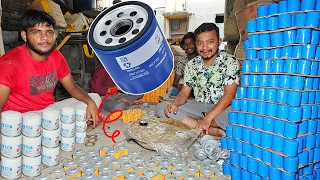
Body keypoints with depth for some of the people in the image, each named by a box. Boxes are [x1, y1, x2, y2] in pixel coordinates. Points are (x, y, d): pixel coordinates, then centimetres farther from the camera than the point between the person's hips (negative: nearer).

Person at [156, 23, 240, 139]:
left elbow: (229, 95, -16)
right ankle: (211, 131, -24)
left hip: (222, 109, -4)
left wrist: (207, 119, -27)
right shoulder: (192, 65, 6)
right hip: (198, 108, 4)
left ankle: (190, 123, -19)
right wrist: (174, 104, -20)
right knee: (161, 108, -17)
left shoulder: (230, 62, -7)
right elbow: (184, 92, 4)